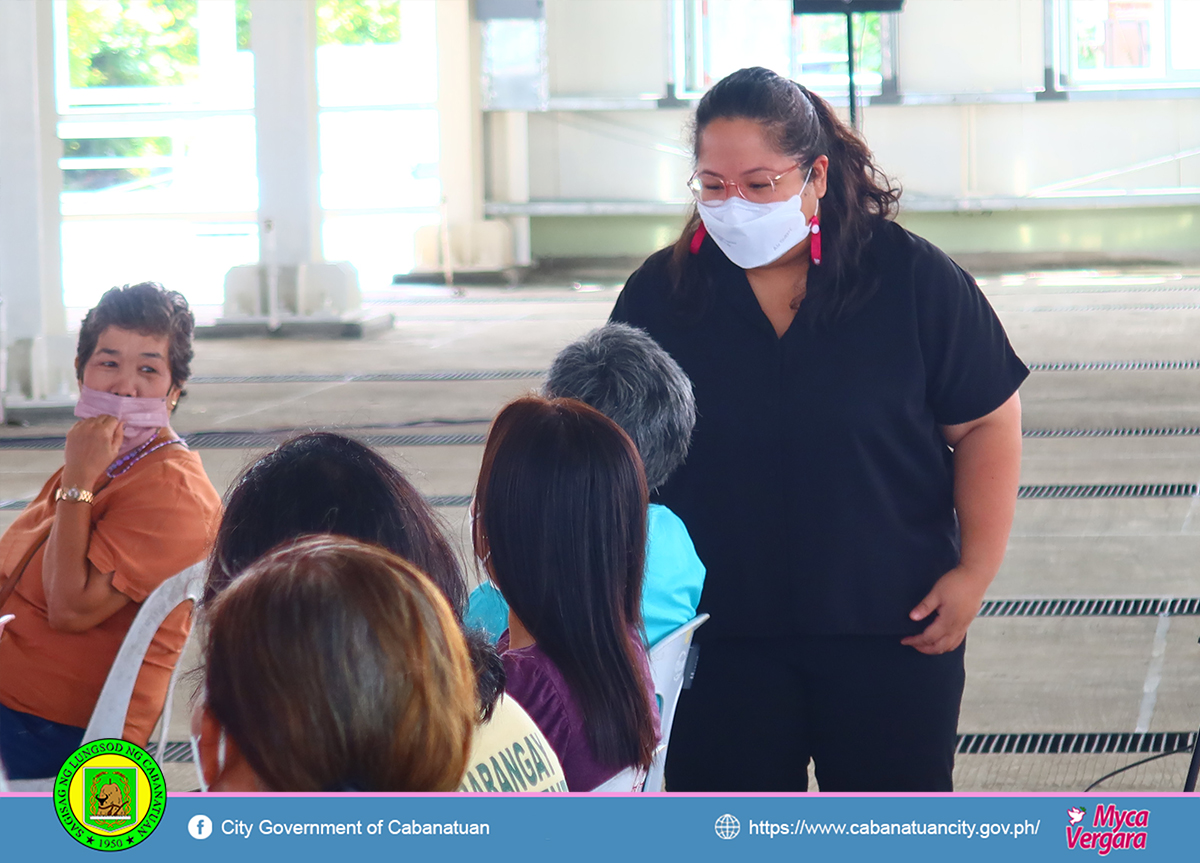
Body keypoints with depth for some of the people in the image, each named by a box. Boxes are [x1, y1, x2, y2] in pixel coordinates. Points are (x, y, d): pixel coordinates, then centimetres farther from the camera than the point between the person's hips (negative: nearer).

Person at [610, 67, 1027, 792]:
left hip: (890, 629, -1)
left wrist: (975, 571, -5)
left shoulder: (912, 278, -5)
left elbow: (987, 425, 1)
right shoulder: (660, 293, 1)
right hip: (719, 637, 1)